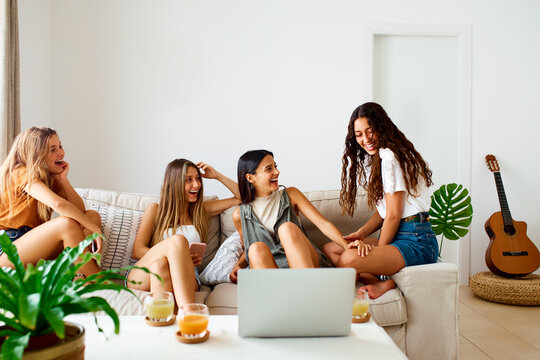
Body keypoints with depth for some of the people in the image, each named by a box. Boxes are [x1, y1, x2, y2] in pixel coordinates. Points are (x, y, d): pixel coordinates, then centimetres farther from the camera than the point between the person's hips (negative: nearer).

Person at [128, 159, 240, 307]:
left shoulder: (201, 210, 23)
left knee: (160, 265, -36)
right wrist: (176, 256, -11)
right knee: (178, 240, -34)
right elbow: (137, 251, 5)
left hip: (182, 279, 1)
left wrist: (217, 176, 17)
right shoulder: (155, 210, 16)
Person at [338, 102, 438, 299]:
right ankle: (385, 283, -8)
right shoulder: (377, 158, 17)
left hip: (416, 241, -11)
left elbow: (393, 215, -14)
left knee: (347, 260, -32)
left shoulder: (389, 156, -14)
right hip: (397, 237, 11)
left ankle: (383, 284, -7)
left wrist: (378, 249, -5)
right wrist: (361, 233, 2)